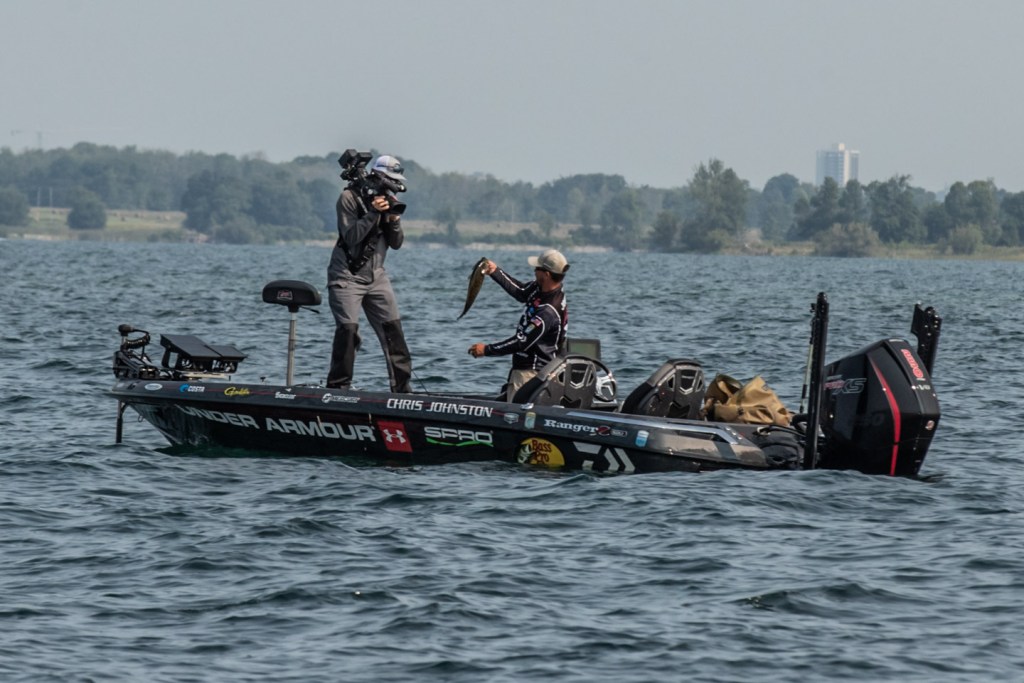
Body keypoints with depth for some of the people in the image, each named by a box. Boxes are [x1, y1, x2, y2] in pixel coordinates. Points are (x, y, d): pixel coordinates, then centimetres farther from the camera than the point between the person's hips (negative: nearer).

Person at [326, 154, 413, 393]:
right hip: (347, 275, -6)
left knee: (392, 328, -2)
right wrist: (373, 213, -24)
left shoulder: (389, 199, 9)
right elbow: (351, 237, -17)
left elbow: (396, 243, 7)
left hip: (376, 275, 6)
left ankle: (402, 387, 2)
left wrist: (394, 219, -11)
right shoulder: (350, 198, -8)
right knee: (348, 329, -16)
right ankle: (338, 387, -9)